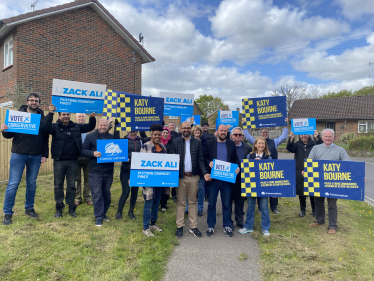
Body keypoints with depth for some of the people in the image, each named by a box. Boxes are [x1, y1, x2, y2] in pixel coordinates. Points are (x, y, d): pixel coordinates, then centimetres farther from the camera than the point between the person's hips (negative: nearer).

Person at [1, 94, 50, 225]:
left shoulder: (43, 118, 7)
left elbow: (45, 139, 8)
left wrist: (45, 154, 3)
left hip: (36, 156, 2)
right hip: (18, 155, -2)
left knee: (32, 183, 11)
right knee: (13, 184, 1)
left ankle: (29, 208, 26)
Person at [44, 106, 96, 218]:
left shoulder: (76, 126, 9)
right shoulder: (55, 126, -1)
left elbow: (90, 127, 10)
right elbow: (46, 127, -21)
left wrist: (92, 117, -8)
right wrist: (50, 113, -31)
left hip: (73, 161, 2)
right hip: (59, 161, -2)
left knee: (71, 185, 10)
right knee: (58, 185, 7)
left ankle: (71, 208, 20)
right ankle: (59, 208, 20)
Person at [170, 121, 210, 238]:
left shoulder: (197, 142, 6)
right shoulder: (175, 142, 4)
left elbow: (200, 160, 4)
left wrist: (205, 173, -9)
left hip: (193, 177, 1)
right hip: (180, 177, -1)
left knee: (192, 202, 10)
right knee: (180, 202, 7)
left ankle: (193, 227, 19)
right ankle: (180, 226, 18)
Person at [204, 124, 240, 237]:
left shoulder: (231, 144, 9)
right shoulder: (209, 143, 4)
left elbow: (235, 159, 11)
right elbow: (204, 157, 4)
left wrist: (237, 167, -7)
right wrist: (209, 163, -16)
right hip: (213, 178, -1)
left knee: (226, 204, 10)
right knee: (211, 204, 7)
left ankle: (227, 226, 24)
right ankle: (211, 226, 20)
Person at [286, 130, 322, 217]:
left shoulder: (314, 144, 4)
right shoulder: (297, 144, 6)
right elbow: (290, 148, -12)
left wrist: (317, 137, -29)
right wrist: (291, 139, -30)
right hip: (299, 172, 1)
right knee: (301, 191, 8)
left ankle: (314, 210, 21)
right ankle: (302, 209, 23)